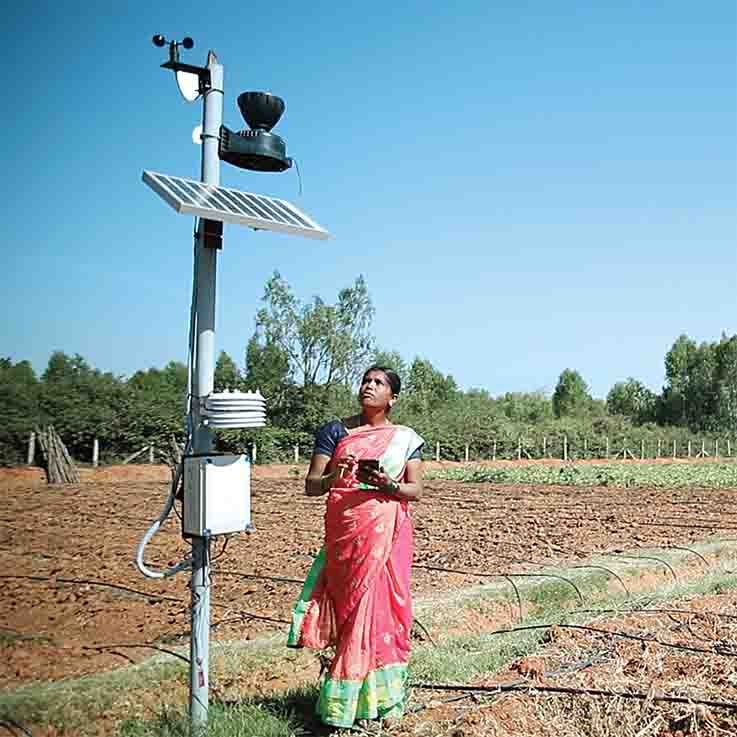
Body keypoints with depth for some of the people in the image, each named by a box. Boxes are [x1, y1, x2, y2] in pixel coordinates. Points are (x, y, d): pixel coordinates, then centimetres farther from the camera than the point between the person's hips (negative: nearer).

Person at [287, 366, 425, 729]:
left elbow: (416, 489, 2)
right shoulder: (335, 431, 5)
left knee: (384, 605, 2)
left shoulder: (405, 438, 9)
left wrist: (389, 485, -18)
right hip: (346, 532, -1)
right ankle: (346, 698, 13)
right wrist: (334, 477, -20)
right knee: (354, 606, 0)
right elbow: (310, 486, 1)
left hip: (388, 534, 1)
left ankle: (381, 695, 15)